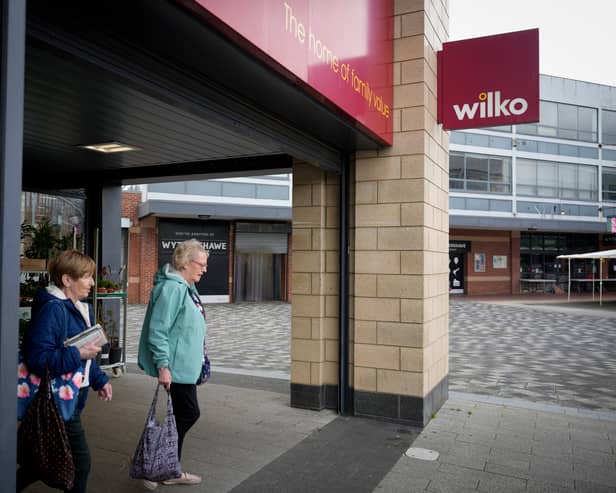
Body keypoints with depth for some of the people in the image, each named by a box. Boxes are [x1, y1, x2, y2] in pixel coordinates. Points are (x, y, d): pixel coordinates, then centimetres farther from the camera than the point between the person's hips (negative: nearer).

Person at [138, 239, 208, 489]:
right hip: (176, 366, -10)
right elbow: (157, 331, -24)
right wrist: (163, 366, -25)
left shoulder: (186, 287, 12)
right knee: (188, 414, -1)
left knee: (182, 416, 15)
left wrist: (198, 360, 23)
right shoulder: (172, 288, -20)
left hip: (185, 366, 10)